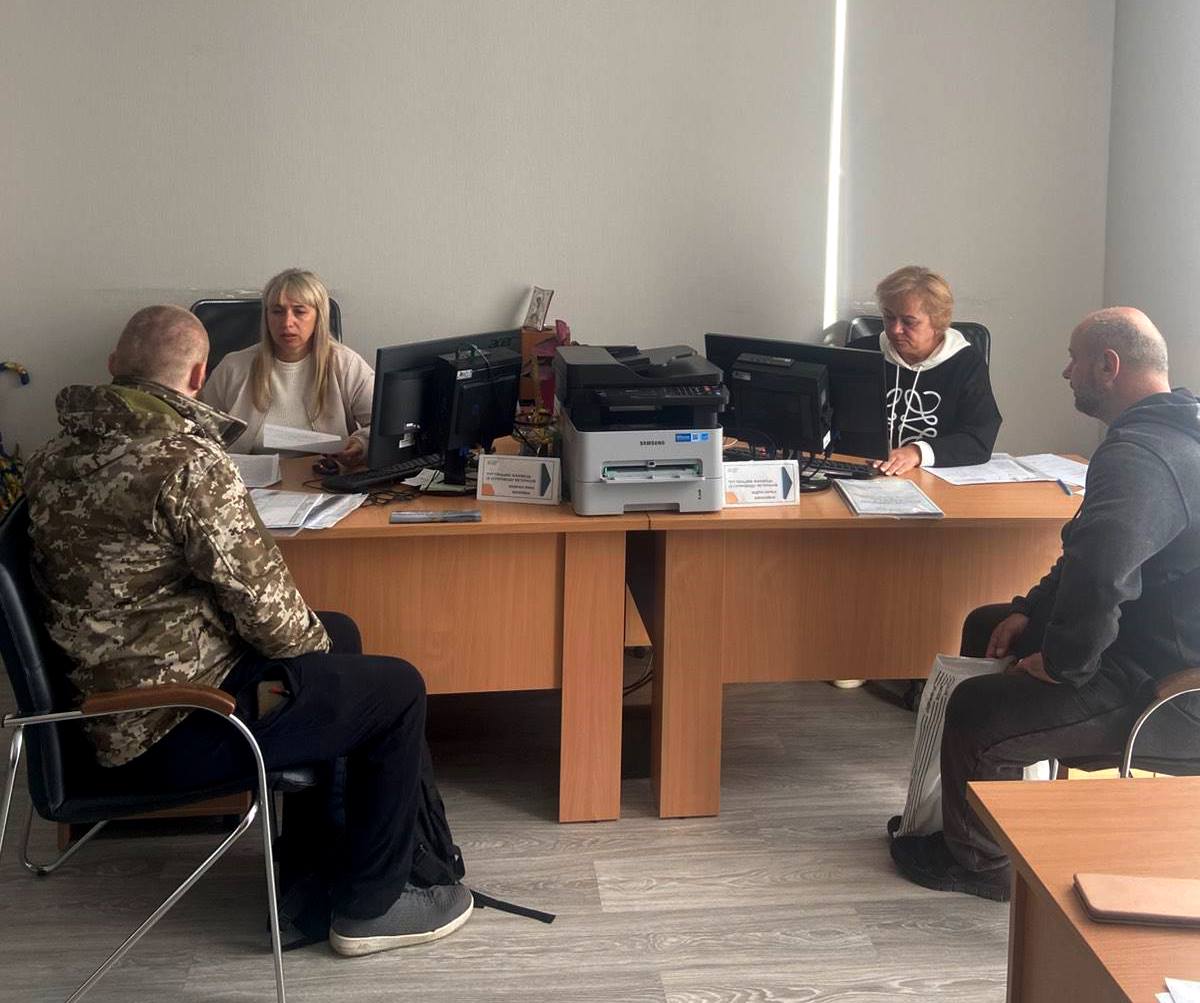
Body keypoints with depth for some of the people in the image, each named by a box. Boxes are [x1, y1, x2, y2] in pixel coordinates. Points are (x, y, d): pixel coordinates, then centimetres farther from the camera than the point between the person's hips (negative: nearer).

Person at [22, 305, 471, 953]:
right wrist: (313, 640, 0)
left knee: (339, 632, 26)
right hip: (172, 732, -9)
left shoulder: (53, 458, 4)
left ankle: (307, 867, 36)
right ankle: (369, 907, 18)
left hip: (105, 700, 9)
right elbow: (262, 600, -22)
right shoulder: (187, 461, -24)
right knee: (398, 690, 6)